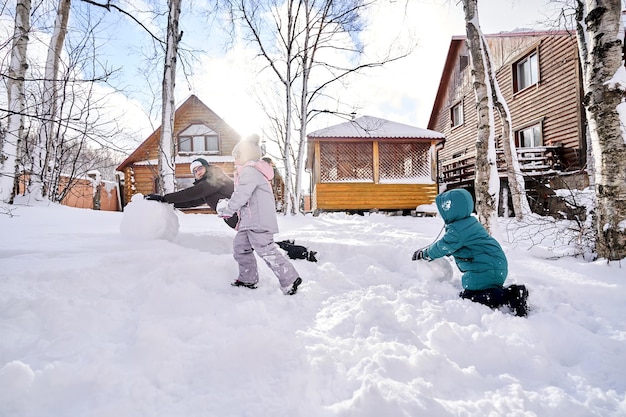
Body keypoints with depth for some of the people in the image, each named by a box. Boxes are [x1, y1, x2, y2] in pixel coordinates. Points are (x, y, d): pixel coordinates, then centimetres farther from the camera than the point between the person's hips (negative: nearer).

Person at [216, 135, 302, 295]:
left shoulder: (249, 171, -12)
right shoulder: (247, 171, 23)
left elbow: (241, 196, -19)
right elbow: (240, 195, 25)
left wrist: (227, 210, -5)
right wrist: (229, 203, 12)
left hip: (259, 220, -11)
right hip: (249, 220, 11)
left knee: (266, 249, -13)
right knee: (240, 245, 16)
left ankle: (290, 279, -8)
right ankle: (248, 279, 27)